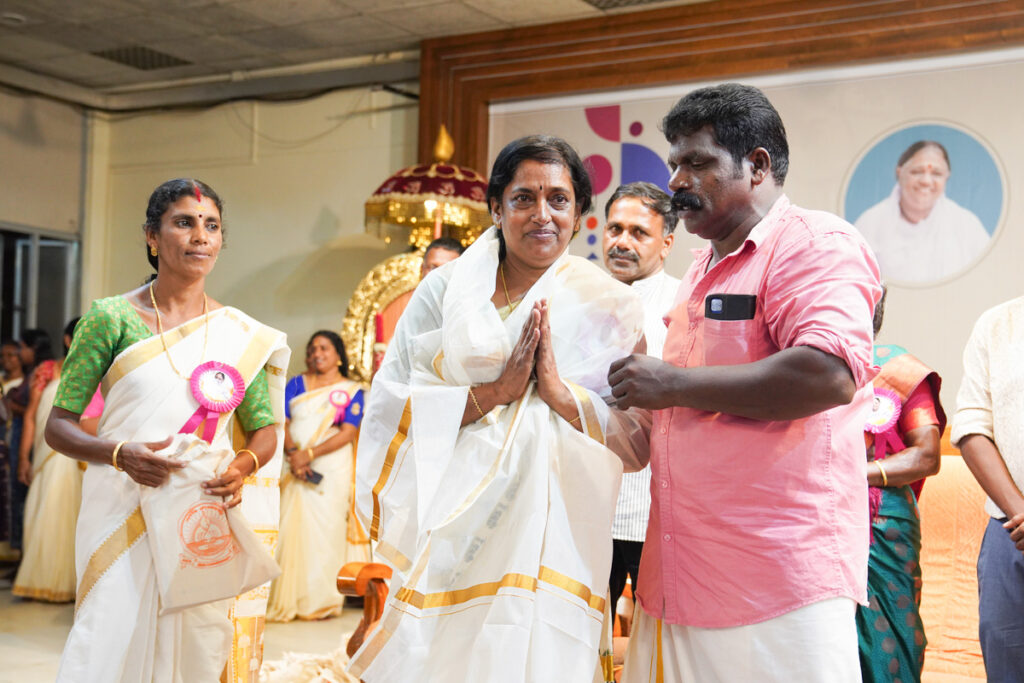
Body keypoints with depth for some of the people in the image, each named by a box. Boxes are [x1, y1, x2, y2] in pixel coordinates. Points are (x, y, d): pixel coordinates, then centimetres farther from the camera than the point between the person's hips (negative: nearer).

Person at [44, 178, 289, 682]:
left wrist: (243, 466, -12)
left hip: (210, 522, 2)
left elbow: (266, 431, 10)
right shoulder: (111, 318, -1)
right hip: (125, 520, -2)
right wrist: (119, 454, -19)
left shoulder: (242, 334, 7)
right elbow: (58, 426, 0)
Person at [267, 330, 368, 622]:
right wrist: (292, 454, -14)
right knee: (293, 529, -3)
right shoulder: (296, 384, 13)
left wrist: (309, 454, -15)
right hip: (296, 467, 2)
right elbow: (282, 421, 3)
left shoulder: (351, 390, 5)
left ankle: (323, 601, 5)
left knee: (327, 529, -3)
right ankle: (289, 600, 3)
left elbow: (348, 433, -6)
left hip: (332, 469, -2)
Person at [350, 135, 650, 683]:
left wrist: (562, 391, -15)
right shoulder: (446, 289, 4)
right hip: (449, 531, 0)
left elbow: (639, 446, -1)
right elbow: (388, 406, -4)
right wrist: (492, 393, -14)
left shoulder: (606, 308, 4)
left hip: (549, 542, 0)